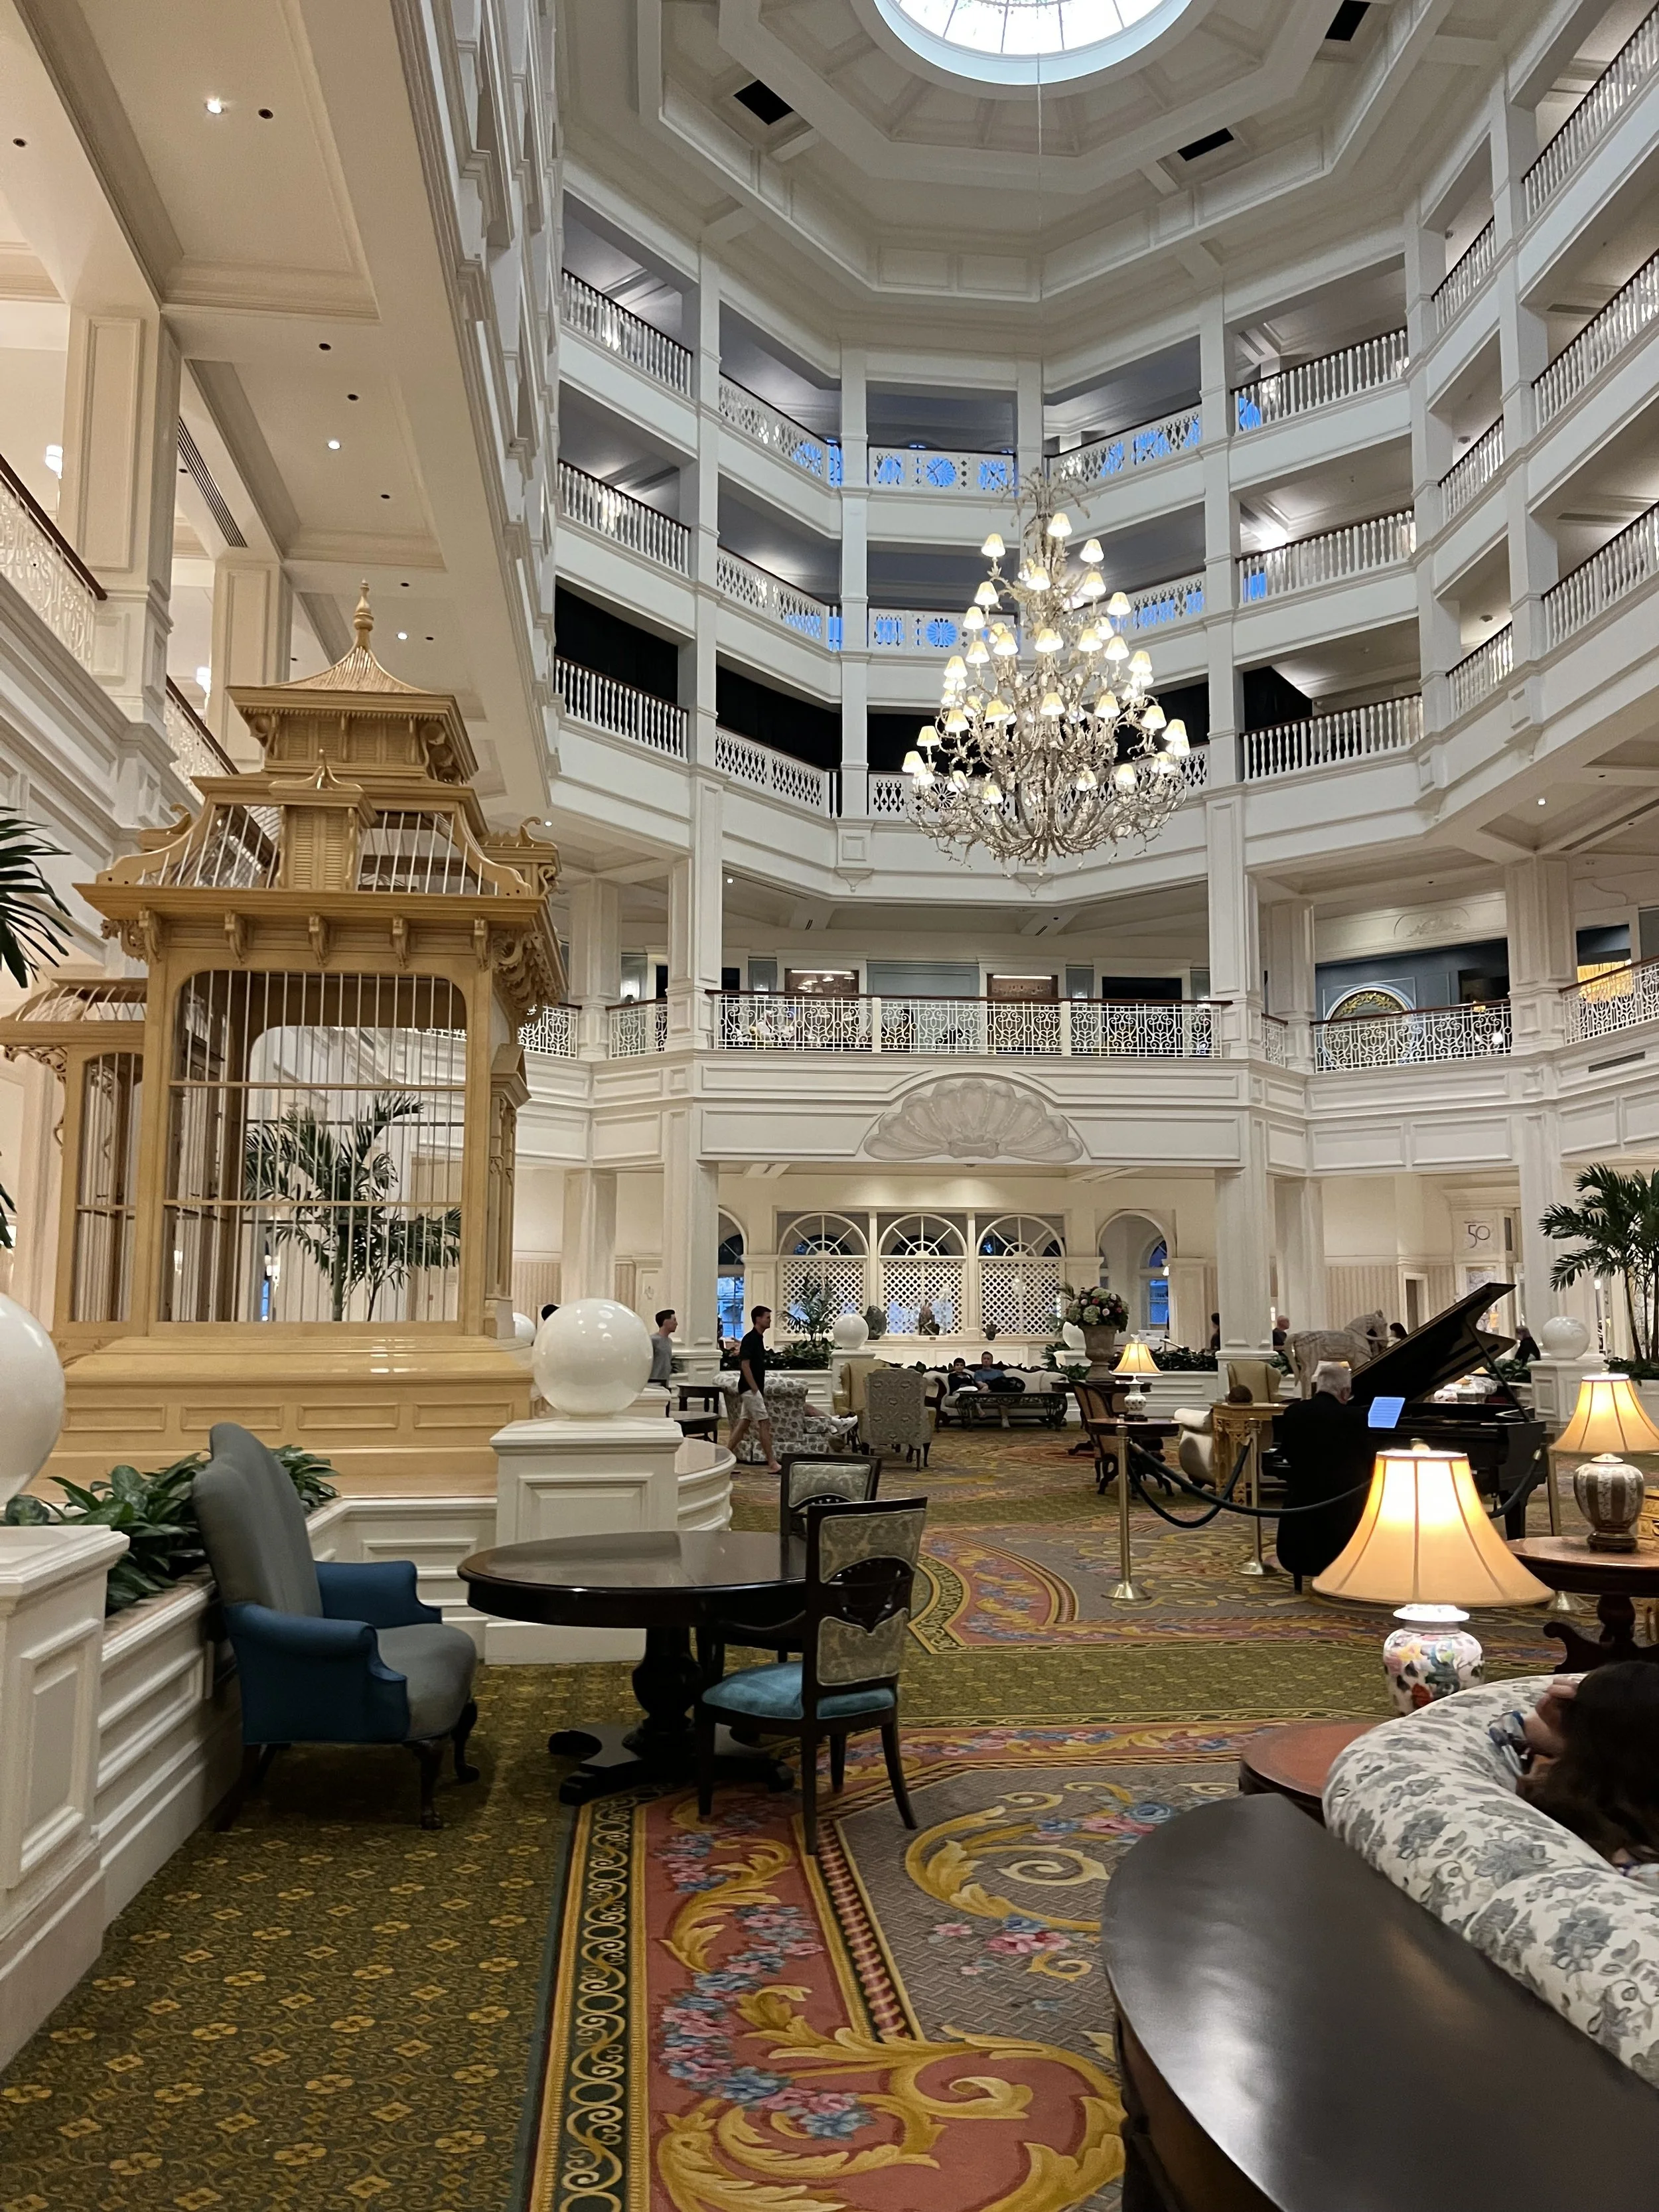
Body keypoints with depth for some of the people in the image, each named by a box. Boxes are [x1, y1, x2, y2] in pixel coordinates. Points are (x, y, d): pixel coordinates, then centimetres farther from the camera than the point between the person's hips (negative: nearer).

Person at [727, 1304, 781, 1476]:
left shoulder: (759, 1339, 14)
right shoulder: (750, 1339, -15)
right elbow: (745, 1366, -20)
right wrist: (756, 1390, -19)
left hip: (753, 1389, 10)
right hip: (750, 1389, -10)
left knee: (743, 1424, 9)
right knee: (764, 1424, -8)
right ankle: (772, 1465, -5)